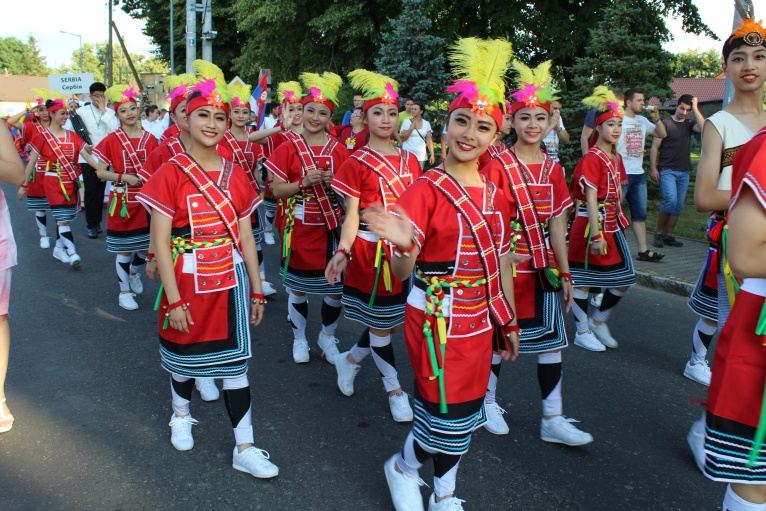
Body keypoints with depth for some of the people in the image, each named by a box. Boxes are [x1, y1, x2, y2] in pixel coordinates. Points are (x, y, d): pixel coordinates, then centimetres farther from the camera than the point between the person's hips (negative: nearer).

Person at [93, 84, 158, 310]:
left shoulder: (150, 139, 2)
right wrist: (124, 177, -17)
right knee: (125, 249, 3)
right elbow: (100, 172, -4)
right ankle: (125, 291, 20)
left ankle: (134, 273, 40)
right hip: (122, 202, -2)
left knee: (147, 247, 8)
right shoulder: (112, 140, -4)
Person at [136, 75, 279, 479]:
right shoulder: (170, 175, -7)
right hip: (187, 282, -2)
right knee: (184, 352, 16)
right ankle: (181, 415, 46)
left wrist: (256, 291, 5)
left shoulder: (235, 175, 3)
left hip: (231, 280, 2)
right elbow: (160, 242, -10)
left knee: (235, 361, 4)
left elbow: (245, 237, 6)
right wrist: (173, 299, -14)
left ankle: (245, 449, 12)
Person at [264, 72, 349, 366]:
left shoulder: (340, 151, 3)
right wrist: (304, 182, -19)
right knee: (298, 287, 9)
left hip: (332, 227, 1)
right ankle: (299, 338, 30)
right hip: (299, 228, -1)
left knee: (336, 286, 4)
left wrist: (336, 182, -14)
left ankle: (328, 336, 29)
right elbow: (277, 190, -3)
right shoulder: (287, 148, -1)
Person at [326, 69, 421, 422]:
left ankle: (350, 359, 35)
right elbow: (352, 215, -9)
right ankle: (394, 390, 22)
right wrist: (342, 252, -22)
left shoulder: (409, 160, 8)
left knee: (395, 321, 11)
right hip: (370, 250, -5)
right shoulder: (357, 162, -6)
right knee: (380, 323, 5)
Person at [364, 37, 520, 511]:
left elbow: (501, 263, 12)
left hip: (479, 321, 6)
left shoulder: (495, 195, 4)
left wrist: (509, 320, 15)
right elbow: (401, 272, -15)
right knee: (447, 412, 2)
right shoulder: (426, 191, -14)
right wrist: (404, 244, -36)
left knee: (464, 414, 15)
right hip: (437, 321, -6)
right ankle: (403, 467, 33)